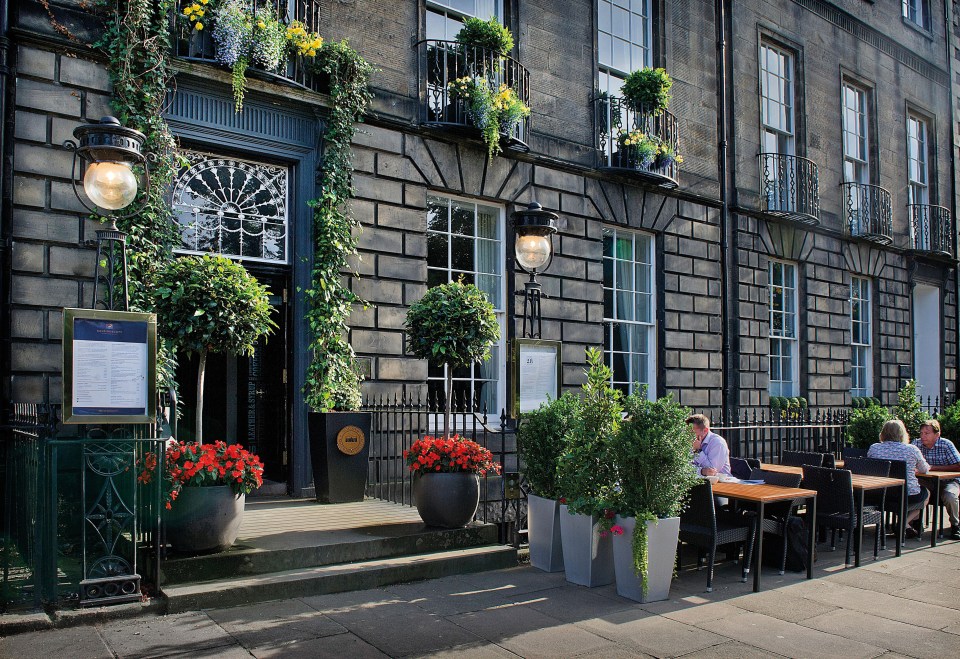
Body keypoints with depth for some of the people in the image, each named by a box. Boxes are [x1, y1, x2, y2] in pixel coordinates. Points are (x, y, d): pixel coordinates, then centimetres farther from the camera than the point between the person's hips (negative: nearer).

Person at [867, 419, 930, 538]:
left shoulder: (873, 448, -2)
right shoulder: (911, 449, -8)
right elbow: (925, 470, 8)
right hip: (909, 495, -4)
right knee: (926, 493, 32)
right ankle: (906, 522, 12)